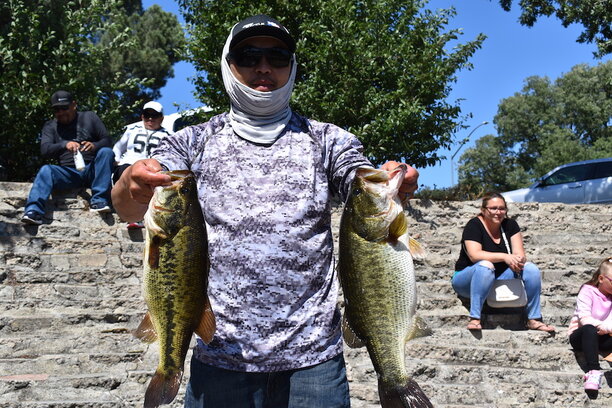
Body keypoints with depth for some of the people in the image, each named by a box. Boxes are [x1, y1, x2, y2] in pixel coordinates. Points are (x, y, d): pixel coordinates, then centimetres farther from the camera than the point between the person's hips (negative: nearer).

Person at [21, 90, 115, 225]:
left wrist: (95, 146, -20)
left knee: (106, 152, -27)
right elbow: (45, 150, -4)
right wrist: (64, 144, -26)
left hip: (92, 170, 0)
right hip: (69, 173, 0)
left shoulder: (89, 117, 12)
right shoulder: (50, 126, 13)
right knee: (46, 170, -27)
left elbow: (107, 140, 5)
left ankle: (98, 200, -34)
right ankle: (33, 211, -45)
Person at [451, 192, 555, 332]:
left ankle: (534, 320, -8)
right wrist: (504, 257, -34)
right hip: (469, 279, -5)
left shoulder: (509, 224, 2)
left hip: (500, 278, 5)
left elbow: (520, 254, -4)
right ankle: (474, 319, -37)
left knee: (531, 269, -14)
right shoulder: (474, 225, -13)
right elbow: (475, 255, -27)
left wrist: (518, 260, -28)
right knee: (485, 266, -37)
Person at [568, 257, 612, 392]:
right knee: (589, 330, -40)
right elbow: (584, 319, -21)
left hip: (601, 337, 5)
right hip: (579, 336, -5)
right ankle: (593, 371, -50)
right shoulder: (588, 291, -8)